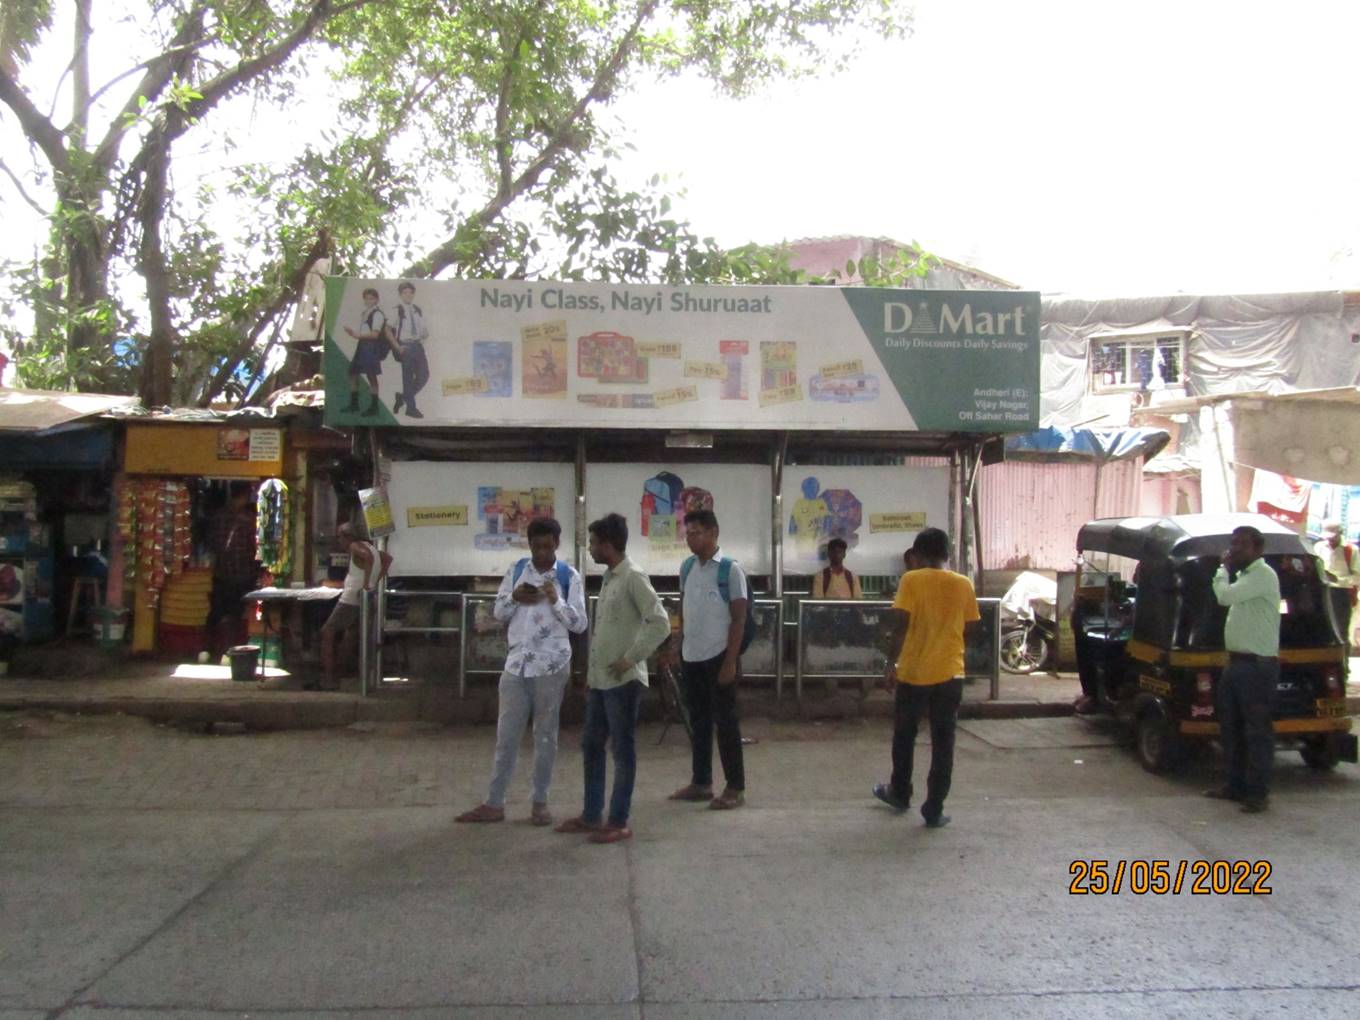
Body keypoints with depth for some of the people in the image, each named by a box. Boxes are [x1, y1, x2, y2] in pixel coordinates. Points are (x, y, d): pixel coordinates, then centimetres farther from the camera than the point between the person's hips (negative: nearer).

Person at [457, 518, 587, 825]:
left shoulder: (569, 576, -4)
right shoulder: (516, 571, 5)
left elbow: (580, 624, -6)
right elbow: (498, 613, 8)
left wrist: (556, 601, -21)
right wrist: (514, 598, -12)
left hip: (551, 667, -2)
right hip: (516, 664, 3)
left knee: (545, 734, 7)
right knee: (506, 735, 6)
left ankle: (540, 802, 18)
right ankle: (494, 804, 14)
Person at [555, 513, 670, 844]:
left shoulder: (633, 577, -15)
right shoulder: (609, 578, 13)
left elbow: (660, 624, -21)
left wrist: (631, 658, -19)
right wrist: (591, 673, 20)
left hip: (623, 680, -9)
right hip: (600, 679, 9)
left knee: (622, 750, 0)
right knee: (591, 745, 14)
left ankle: (619, 822, 9)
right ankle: (591, 816, 25)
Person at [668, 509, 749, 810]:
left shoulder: (730, 569, -10)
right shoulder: (687, 567, 8)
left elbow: (739, 619, -11)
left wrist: (731, 661, -15)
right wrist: (677, 649, 11)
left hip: (718, 656, -6)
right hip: (691, 656, 6)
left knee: (725, 721, 0)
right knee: (698, 720, 12)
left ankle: (735, 787, 8)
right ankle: (701, 782, 23)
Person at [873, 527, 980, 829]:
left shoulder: (911, 580, -8)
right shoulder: (964, 584, 2)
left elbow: (902, 626, -12)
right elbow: (969, 630, 8)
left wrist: (891, 663, -4)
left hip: (913, 671, -2)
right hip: (950, 673, 2)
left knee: (904, 737, 17)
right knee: (943, 743, 6)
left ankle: (899, 794, 32)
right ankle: (934, 810, 6)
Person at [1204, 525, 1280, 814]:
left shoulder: (1263, 575, -13)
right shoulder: (1244, 576, 17)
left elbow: (1225, 596, -21)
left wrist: (1224, 569, -9)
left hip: (1258, 666, -10)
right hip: (1237, 663, 10)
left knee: (1257, 731, -3)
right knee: (1230, 729, 14)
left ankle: (1257, 793, 2)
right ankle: (1236, 785, 23)